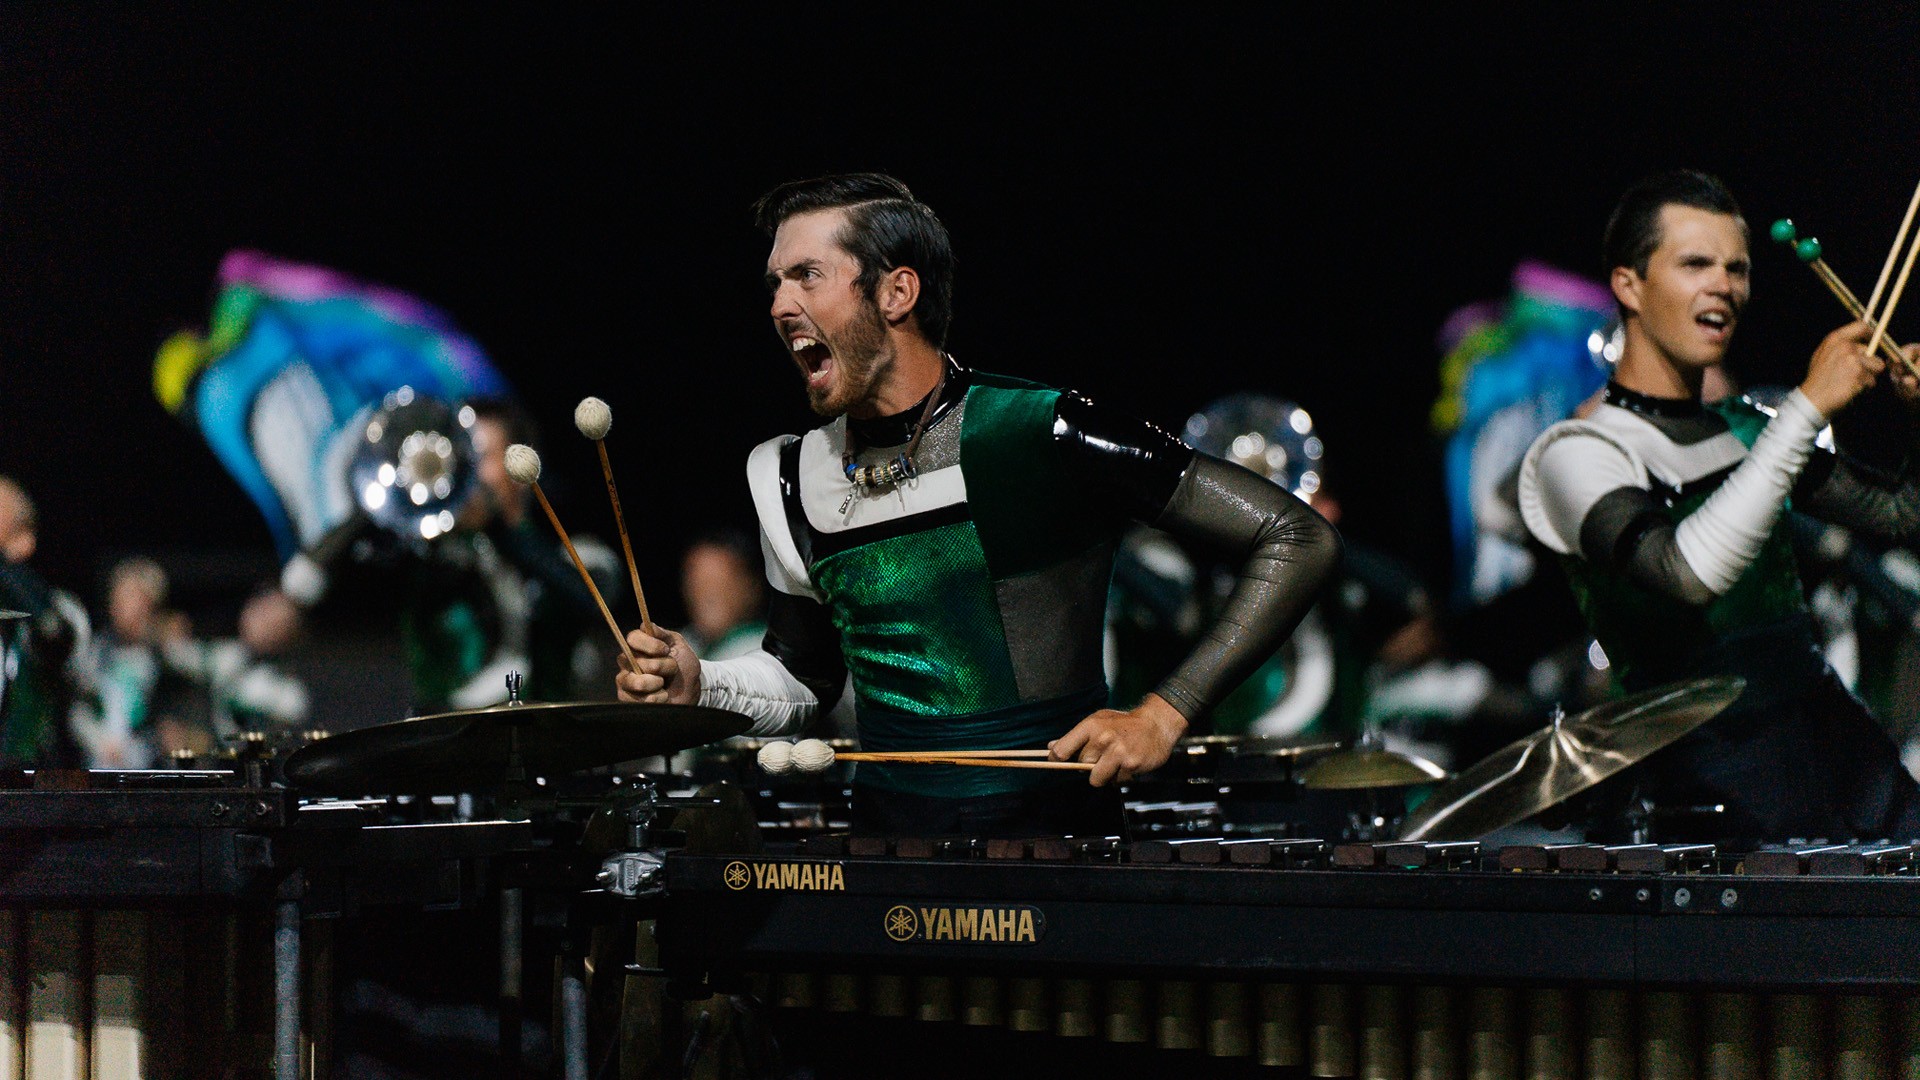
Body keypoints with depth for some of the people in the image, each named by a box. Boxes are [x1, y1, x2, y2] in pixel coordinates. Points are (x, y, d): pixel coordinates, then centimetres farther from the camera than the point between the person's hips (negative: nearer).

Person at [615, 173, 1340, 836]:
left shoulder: (1043, 435, -11)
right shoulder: (797, 479, 8)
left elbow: (1298, 540, -10)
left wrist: (1164, 715, -16)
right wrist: (699, 685, 3)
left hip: (1054, 831, -5)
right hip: (885, 833, 6)